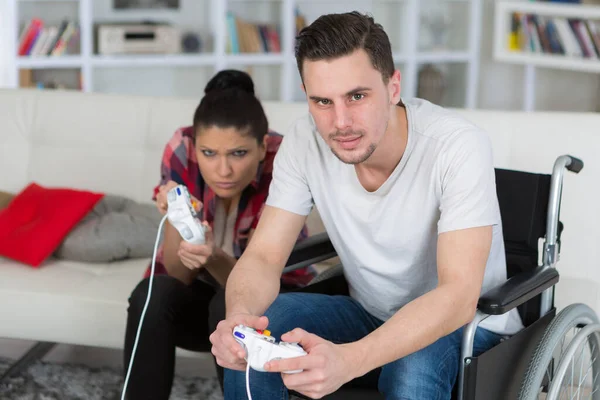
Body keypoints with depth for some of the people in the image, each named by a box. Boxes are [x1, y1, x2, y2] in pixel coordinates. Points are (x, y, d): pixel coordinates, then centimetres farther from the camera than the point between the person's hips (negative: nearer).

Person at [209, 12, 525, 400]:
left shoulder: (459, 145, -29)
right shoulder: (305, 141, -15)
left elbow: (458, 295, -35)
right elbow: (264, 255, -13)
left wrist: (348, 360, -51)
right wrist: (238, 317, -38)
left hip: (467, 321, -3)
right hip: (370, 315, 4)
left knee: (411, 369, -36)